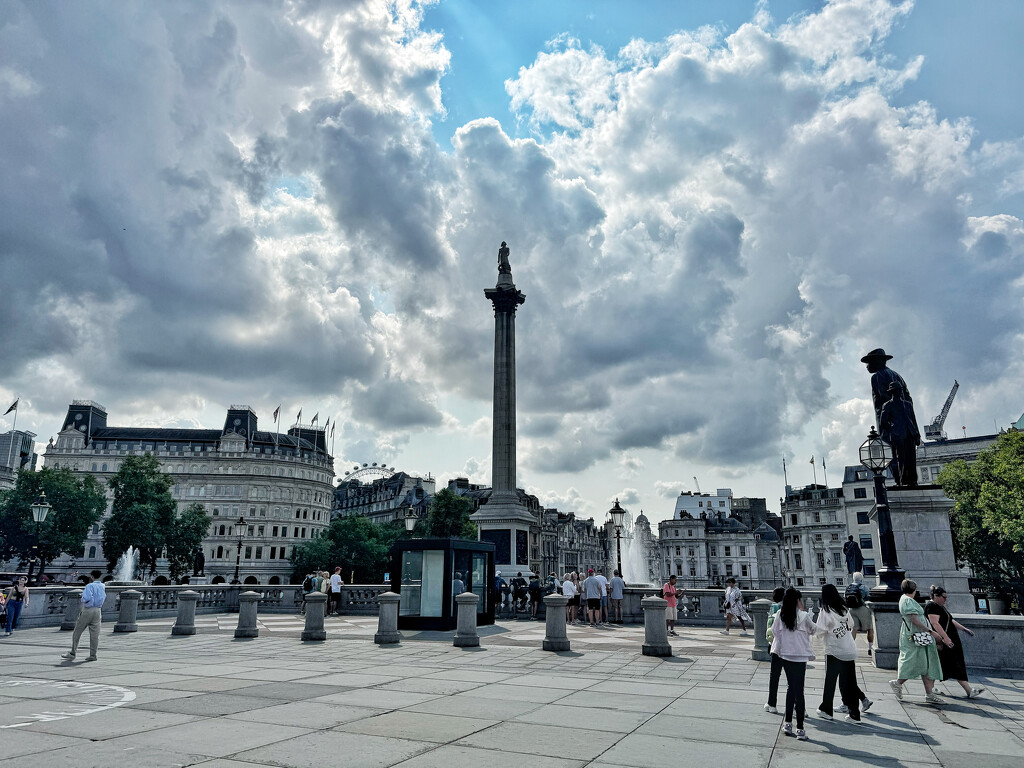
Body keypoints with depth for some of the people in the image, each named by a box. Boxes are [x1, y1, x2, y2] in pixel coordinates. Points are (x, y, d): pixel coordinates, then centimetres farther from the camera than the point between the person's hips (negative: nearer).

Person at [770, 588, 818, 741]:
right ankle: (800, 729, 4)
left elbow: (774, 630, 3)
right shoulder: (803, 616, -11)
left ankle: (788, 724, 19)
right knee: (799, 691, 1)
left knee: (790, 688, 17)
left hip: (785, 655, 4)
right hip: (800, 656, -4)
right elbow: (813, 630, 6)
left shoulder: (781, 615, -2)